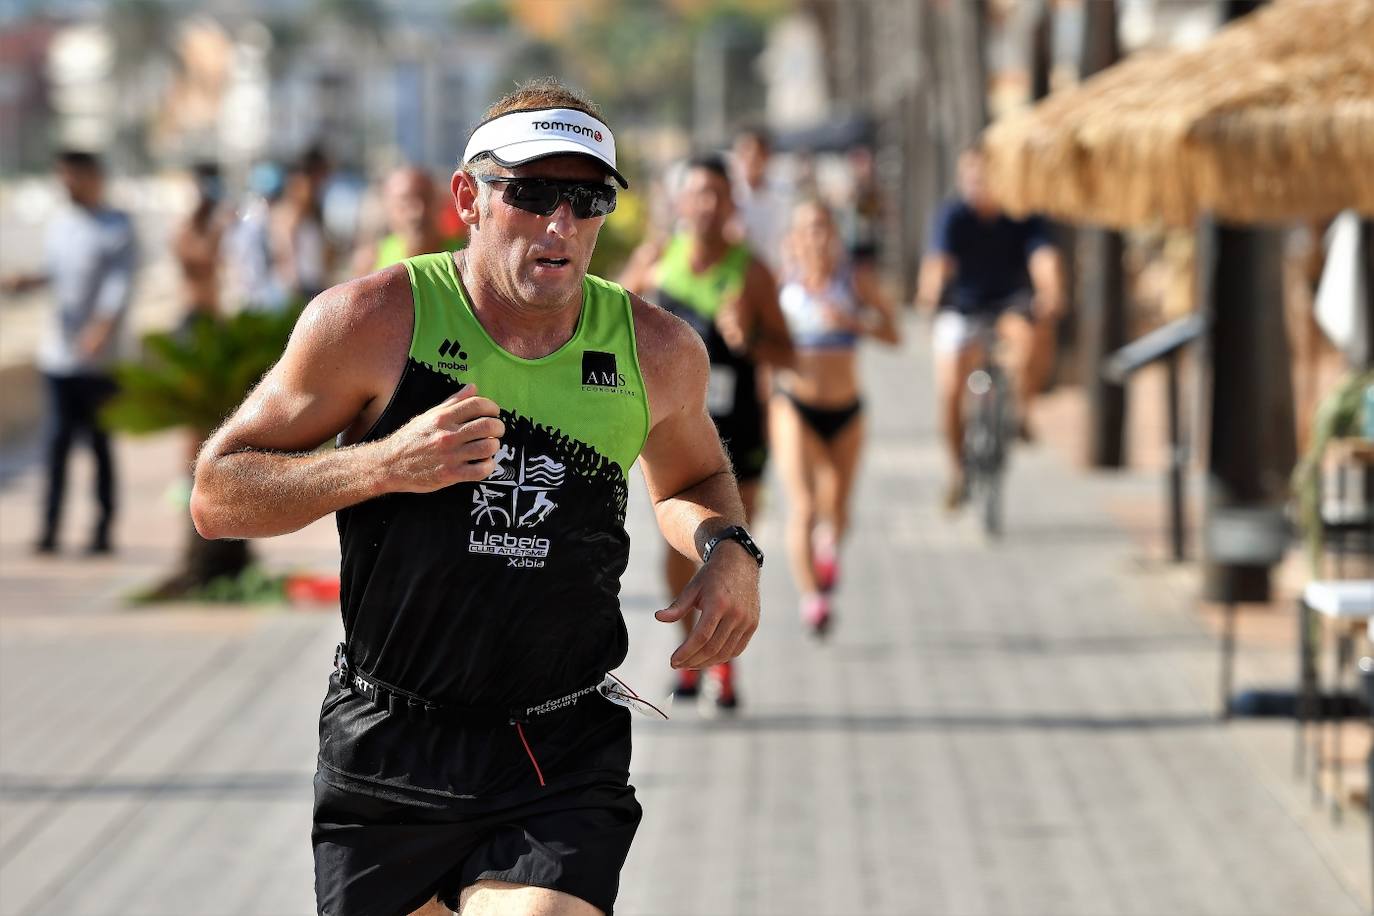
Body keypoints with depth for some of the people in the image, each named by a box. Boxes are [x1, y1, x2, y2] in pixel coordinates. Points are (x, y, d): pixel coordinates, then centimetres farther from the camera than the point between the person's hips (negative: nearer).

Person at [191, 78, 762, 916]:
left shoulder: (657, 351, 1)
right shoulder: (374, 322, -8)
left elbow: (692, 479, 23)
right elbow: (216, 496, -5)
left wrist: (729, 550, 1)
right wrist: (386, 465, -19)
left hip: (565, 766, 0)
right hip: (386, 753, 0)